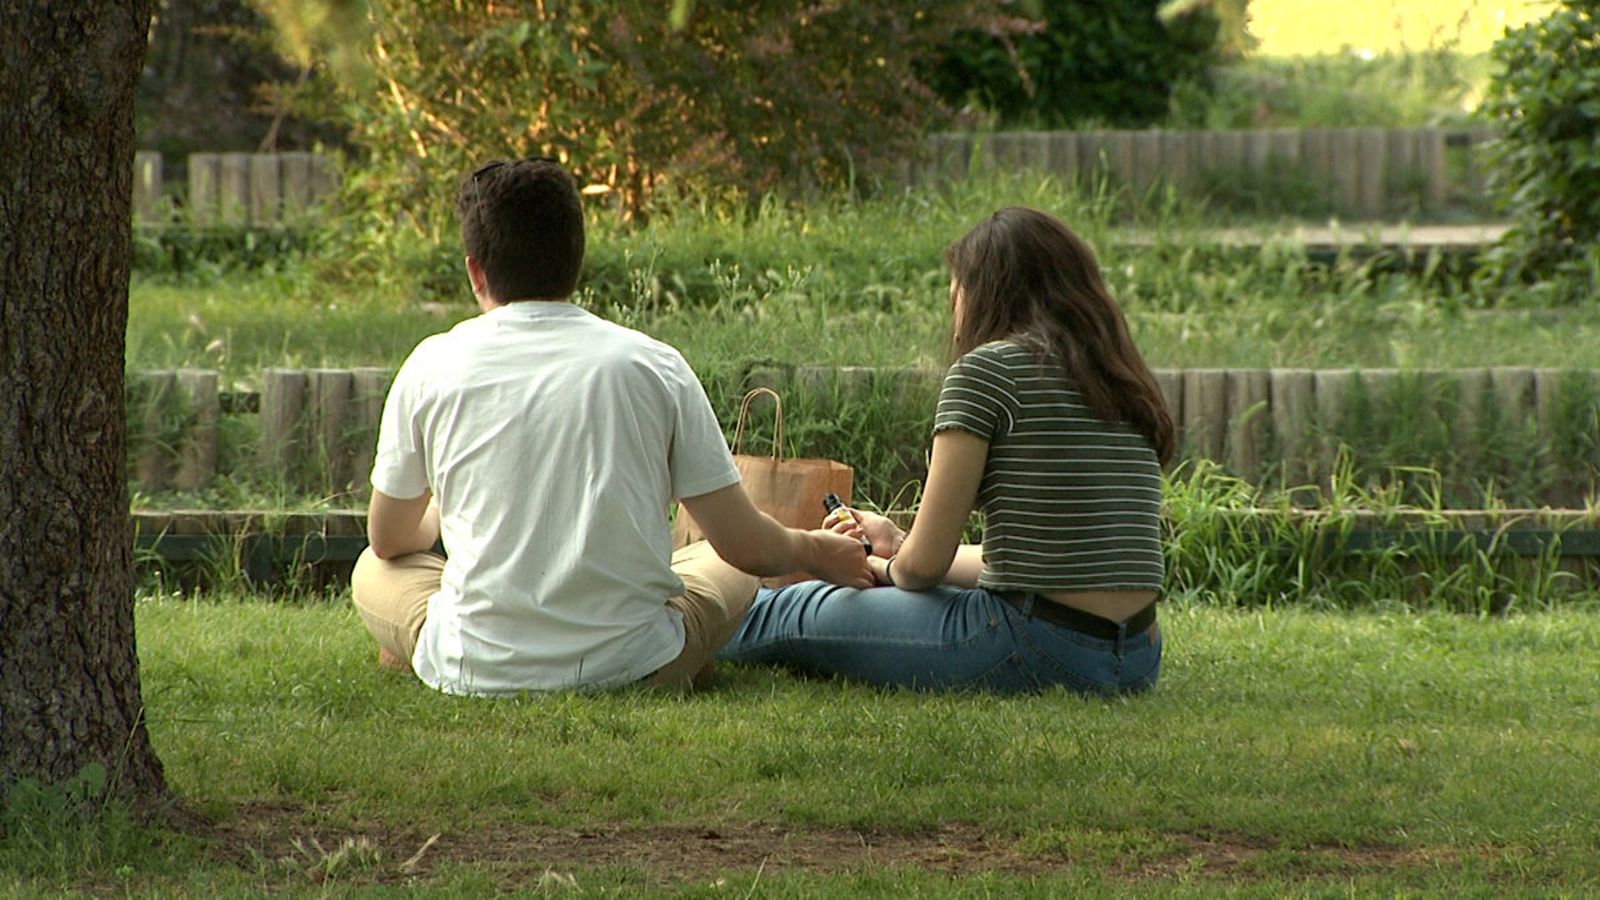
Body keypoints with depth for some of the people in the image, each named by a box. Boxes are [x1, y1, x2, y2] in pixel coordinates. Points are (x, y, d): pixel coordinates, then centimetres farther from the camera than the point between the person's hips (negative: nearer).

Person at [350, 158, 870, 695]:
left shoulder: (433, 365, -1)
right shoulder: (653, 365, -2)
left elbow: (389, 540, 12)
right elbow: (745, 545, 0)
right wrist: (816, 553, 23)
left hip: (476, 673, 0)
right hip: (631, 667, 0)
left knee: (376, 569, 29)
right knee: (735, 569, 28)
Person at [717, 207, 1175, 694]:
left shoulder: (987, 368, -7)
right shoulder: (1121, 381, 16)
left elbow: (925, 563, -7)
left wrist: (888, 567, 17)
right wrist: (898, 543, 31)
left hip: (1038, 648, -8)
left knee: (794, 614, 15)